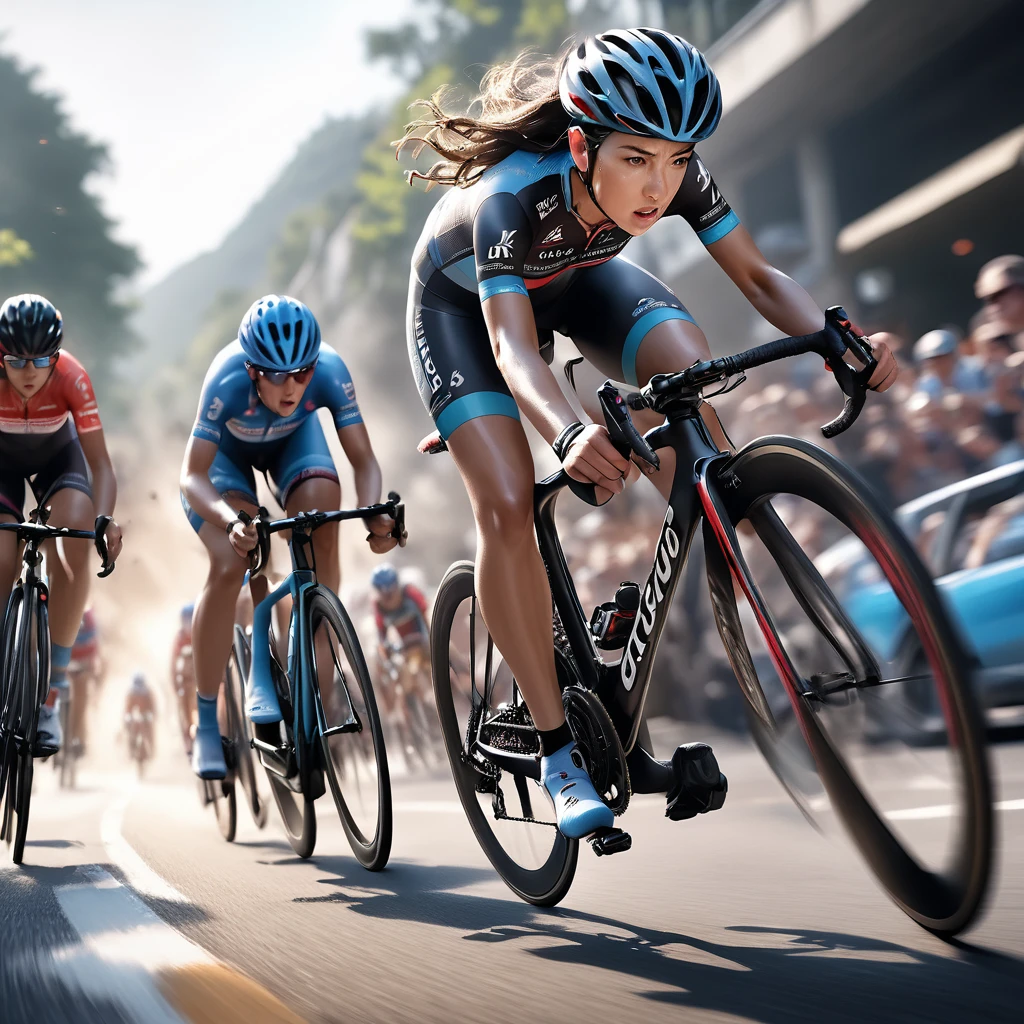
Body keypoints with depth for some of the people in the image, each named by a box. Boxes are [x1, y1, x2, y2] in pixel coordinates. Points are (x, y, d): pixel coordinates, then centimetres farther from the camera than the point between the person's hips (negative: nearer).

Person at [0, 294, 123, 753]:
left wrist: (104, 520, -47)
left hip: (58, 457, -1)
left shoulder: (71, 377, -33)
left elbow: (100, 463, -30)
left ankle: (51, 692, -17)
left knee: (73, 546, -26)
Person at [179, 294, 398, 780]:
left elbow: (364, 460, -30)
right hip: (227, 452, -2)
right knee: (228, 566, -22)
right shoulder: (227, 381, -40)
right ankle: (206, 725, -8)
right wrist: (231, 521, -58)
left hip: (293, 439, 2)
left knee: (322, 504, -29)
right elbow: (192, 476, -39)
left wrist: (374, 513, -50)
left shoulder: (330, 371, -35)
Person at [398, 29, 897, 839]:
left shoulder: (676, 173, -28)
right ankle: (558, 748, -10)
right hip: (463, 300, -4)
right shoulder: (514, 195, -40)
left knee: (688, 364, -28)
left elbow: (759, 275, -25)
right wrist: (569, 435, -70)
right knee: (507, 507, -20)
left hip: (574, 277, 4)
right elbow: (513, 347, -49)